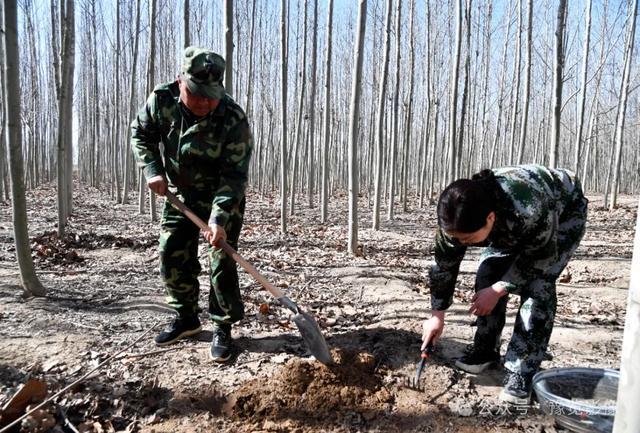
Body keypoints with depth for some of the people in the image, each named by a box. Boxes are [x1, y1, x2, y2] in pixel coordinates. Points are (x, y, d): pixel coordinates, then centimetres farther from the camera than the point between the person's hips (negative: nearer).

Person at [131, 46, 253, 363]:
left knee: (222, 263, -7)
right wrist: (153, 169, -14)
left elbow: (233, 176, -28)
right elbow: (141, 134, 2)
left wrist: (218, 219, -37)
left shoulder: (234, 120, -28)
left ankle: (223, 327, 10)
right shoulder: (161, 100, -16)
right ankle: (186, 318, 26)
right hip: (179, 195, 4)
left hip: (223, 199, -4)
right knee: (172, 256, 7)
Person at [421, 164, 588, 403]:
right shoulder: (457, 218, -29)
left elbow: (540, 256, -26)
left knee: (537, 285, -20)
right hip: (509, 222, 5)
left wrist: (499, 289, -25)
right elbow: (444, 265, -14)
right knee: (487, 275, -9)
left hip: (564, 213, -4)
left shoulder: (529, 209, -46)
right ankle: (485, 350, 11)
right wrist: (437, 314, -7)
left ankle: (521, 375, -13)